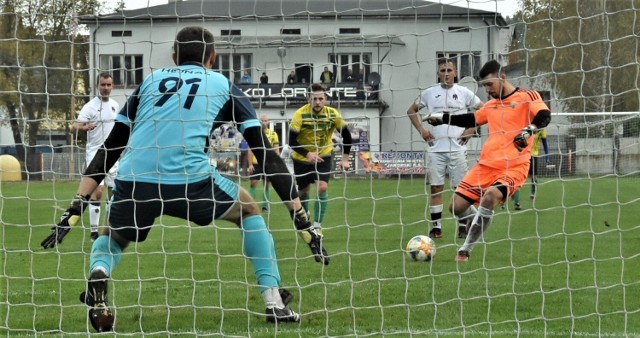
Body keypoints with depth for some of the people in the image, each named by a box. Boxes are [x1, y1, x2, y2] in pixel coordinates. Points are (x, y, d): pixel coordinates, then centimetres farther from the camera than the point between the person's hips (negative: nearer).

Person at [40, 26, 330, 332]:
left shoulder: (150, 81, 28)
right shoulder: (223, 86, 22)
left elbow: (109, 148, 23)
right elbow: (266, 153, 18)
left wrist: (76, 208, 22)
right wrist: (301, 219, 19)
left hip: (133, 182, 2)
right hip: (189, 180, -1)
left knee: (113, 237, 32)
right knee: (249, 210, 28)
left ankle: (97, 276, -4)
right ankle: (274, 304, 19)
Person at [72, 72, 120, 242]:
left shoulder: (115, 105, 8)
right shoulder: (90, 106, -11)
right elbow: (75, 125, -21)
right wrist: (85, 127, -43)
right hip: (95, 154, -6)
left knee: (113, 191, 8)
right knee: (97, 191, -15)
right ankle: (94, 231, -12)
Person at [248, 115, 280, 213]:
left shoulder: (273, 134, 3)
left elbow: (276, 150, 4)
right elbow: (250, 150, 2)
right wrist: (250, 164, -4)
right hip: (256, 163, 0)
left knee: (266, 185, 4)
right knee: (253, 184, -3)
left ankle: (265, 206, 11)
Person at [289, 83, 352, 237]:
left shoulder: (332, 114, -17)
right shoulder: (300, 114, -24)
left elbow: (346, 135, -5)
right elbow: (292, 141, -26)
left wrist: (345, 159, -8)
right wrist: (307, 154, -39)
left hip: (324, 155, 1)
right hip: (301, 158, -1)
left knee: (322, 187, -18)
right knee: (304, 191, 10)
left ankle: (317, 226, -7)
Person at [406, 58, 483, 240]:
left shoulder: (464, 93, 3)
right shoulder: (429, 93, 6)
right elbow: (411, 110, 18)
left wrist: (470, 130, -2)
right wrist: (421, 130, 6)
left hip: (457, 147, -1)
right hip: (436, 148, 1)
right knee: (435, 188, 1)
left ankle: (463, 227, 4)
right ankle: (436, 227, 5)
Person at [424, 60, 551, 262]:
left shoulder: (527, 97, -1)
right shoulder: (492, 104, 20)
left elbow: (544, 116, -16)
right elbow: (471, 120, 32)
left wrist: (529, 129, -35)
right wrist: (441, 118, 25)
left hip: (513, 166, -7)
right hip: (486, 164, 7)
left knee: (491, 196, -32)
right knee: (457, 206, -2)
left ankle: (466, 250, -21)